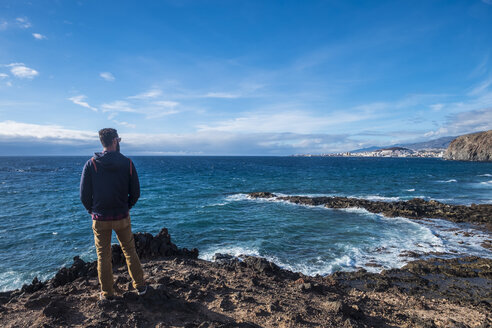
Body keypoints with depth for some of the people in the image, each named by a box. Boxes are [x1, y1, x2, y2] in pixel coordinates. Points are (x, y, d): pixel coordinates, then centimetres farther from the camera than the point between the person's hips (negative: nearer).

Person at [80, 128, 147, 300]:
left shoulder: (91, 164, -9)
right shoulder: (127, 163, -8)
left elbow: (84, 195, -5)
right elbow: (135, 192, -4)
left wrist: (92, 210, 11)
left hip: (100, 219, 0)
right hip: (122, 217, 1)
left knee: (103, 256, 12)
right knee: (130, 251, 15)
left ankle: (107, 293, 23)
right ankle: (140, 286, 25)